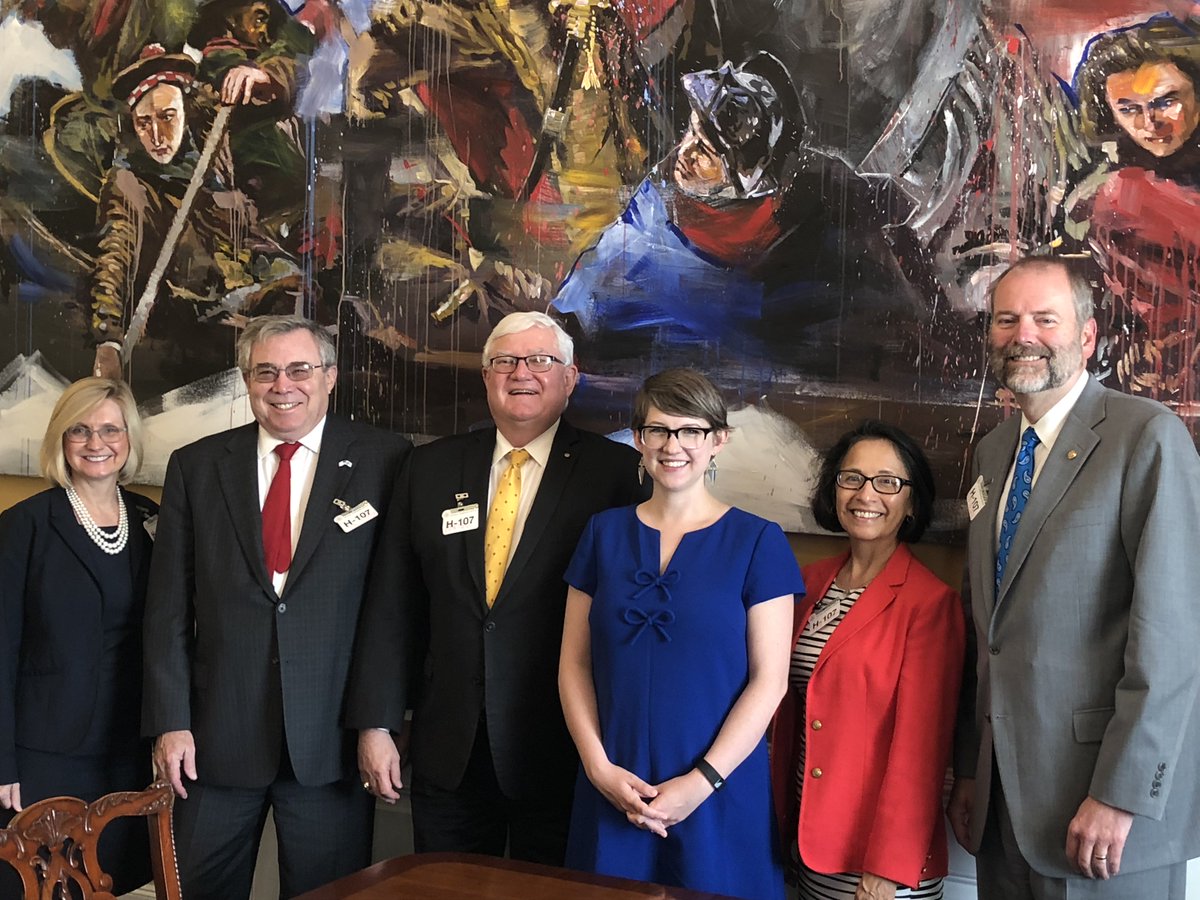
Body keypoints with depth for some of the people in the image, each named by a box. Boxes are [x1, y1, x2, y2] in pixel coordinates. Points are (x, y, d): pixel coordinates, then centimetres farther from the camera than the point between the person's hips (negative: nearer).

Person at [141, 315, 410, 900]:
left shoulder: (382, 461, -1)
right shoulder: (195, 466, 6)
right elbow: (169, 605, 5)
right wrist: (170, 721, -1)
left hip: (333, 736, -2)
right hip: (216, 735, 2)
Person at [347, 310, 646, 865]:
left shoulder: (614, 473, -5)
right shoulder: (430, 468, 6)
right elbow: (392, 604, 5)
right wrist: (375, 724, 1)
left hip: (560, 754, -3)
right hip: (446, 753, 3)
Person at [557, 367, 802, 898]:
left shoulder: (756, 542, -3)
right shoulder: (605, 533, 6)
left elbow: (770, 680, -6)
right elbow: (574, 662, 5)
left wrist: (703, 781, -13)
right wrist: (600, 767, -7)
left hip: (719, 797, -2)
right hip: (612, 792, 2)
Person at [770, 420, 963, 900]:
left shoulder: (931, 602, -12)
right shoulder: (812, 582, 7)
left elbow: (919, 748, -15)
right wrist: (786, 820, 9)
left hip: (878, 856, -6)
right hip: (806, 841, 6)